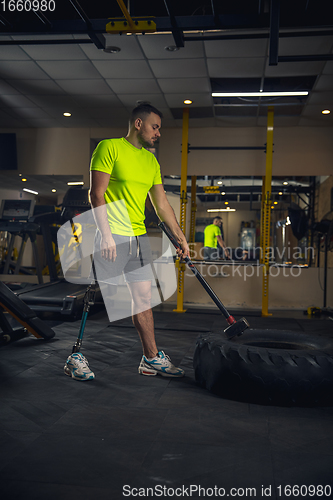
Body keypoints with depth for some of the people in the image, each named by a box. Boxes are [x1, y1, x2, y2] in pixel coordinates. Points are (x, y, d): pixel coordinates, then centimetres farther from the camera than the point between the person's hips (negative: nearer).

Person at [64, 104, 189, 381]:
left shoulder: (151, 161, 16)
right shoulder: (109, 147, -5)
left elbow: (162, 204, 19)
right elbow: (97, 194, -11)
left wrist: (180, 237, 17)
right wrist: (106, 234, -18)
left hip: (139, 236, 7)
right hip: (112, 236, -7)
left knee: (144, 298, 9)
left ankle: (152, 358, 17)